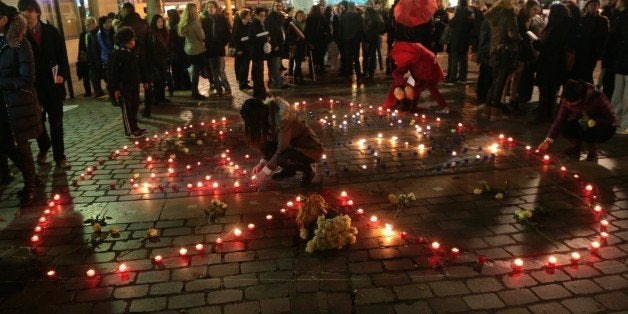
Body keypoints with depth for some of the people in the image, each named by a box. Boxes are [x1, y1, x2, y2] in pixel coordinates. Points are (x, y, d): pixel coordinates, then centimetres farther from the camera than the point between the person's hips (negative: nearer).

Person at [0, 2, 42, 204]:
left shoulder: (19, 43, -12)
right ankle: (32, 179, 33)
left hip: (19, 105, -6)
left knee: (20, 147, 7)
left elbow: (27, 80, -16)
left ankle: (29, 186, 26)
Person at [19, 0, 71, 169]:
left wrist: (63, 74, -9)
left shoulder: (50, 31, 2)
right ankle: (44, 147, 37)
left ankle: (59, 156, 15)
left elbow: (62, 54, 3)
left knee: (56, 122, 5)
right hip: (34, 85, 0)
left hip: (53, 83, 1)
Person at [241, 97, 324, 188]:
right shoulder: (268, 113, -6)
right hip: (292, 144, 8)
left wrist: (265, 172, -21)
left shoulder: (283, 118, -31)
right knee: (263, 143, -8)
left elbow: (282, 149, -27)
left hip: (310, 148, -8)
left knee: (281, 158, -33)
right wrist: (262, 163, -3)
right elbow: (271, 142, 4)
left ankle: (307, 170, -4)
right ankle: (289, 170, 9)